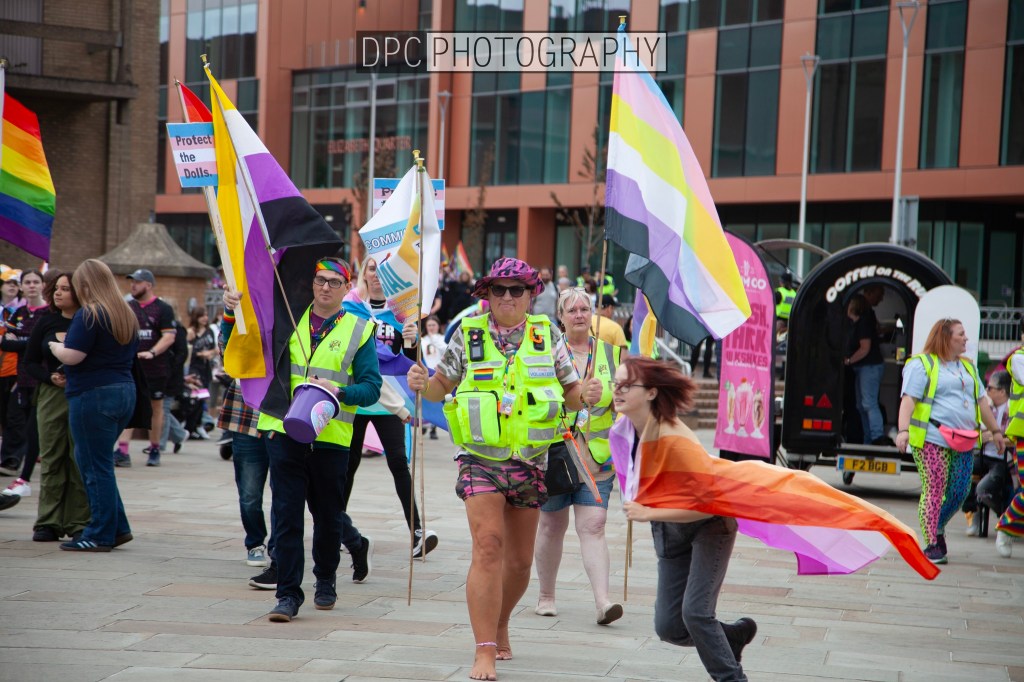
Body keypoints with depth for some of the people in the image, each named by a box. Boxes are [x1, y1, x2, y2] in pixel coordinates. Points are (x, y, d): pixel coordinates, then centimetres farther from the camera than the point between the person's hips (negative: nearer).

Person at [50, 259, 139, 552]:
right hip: (124, 392, 8)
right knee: (100, 463, 15)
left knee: (95, 466, -2)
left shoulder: (89, 315, -12)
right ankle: (117, 527, 14)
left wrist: (55, 346, 3)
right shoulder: (128, 315, 14)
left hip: (93, 395, -8)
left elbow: (72, 356, -18)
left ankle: (100, 535, 2)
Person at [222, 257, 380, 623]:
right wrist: (231, 313, -4)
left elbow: (371, 387, 0)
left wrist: (339, 391, -19)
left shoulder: (359, 330, 5)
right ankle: (288, 593, 4)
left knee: (327, 513, 10)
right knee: (286, 513, -3)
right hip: (284, 430, 1)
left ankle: (325, 579, 34)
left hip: (330, 437, -1)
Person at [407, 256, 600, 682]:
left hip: (530, 464, 3)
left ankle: (499, 626, 36)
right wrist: (422, 384, -14)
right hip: (481, 461, -2)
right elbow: (441, 387, 7)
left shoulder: (547, 337, 5)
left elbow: (569, 392, 9)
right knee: (488, 547, -17)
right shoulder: (468, 335, 2)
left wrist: (588, 396, -13)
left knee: (519, 561, 10)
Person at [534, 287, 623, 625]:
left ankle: (603, 600, -15)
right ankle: (546, 595, 24)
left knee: (593, 526, -9)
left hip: (597, 457, 0)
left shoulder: (611, 353, 10)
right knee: (552, 525, 8)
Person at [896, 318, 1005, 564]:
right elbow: (908, 399, -10)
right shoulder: (922, 364, 0)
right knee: (934, 492, -8)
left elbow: (981, 401, 28)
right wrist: (904, 430, -23)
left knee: (959, 493, 4)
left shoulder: (968, 366, 22)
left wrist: (996, 431, 27)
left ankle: (937, 528, 27)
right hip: (932, 439, -7)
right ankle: (931, 546, -3)